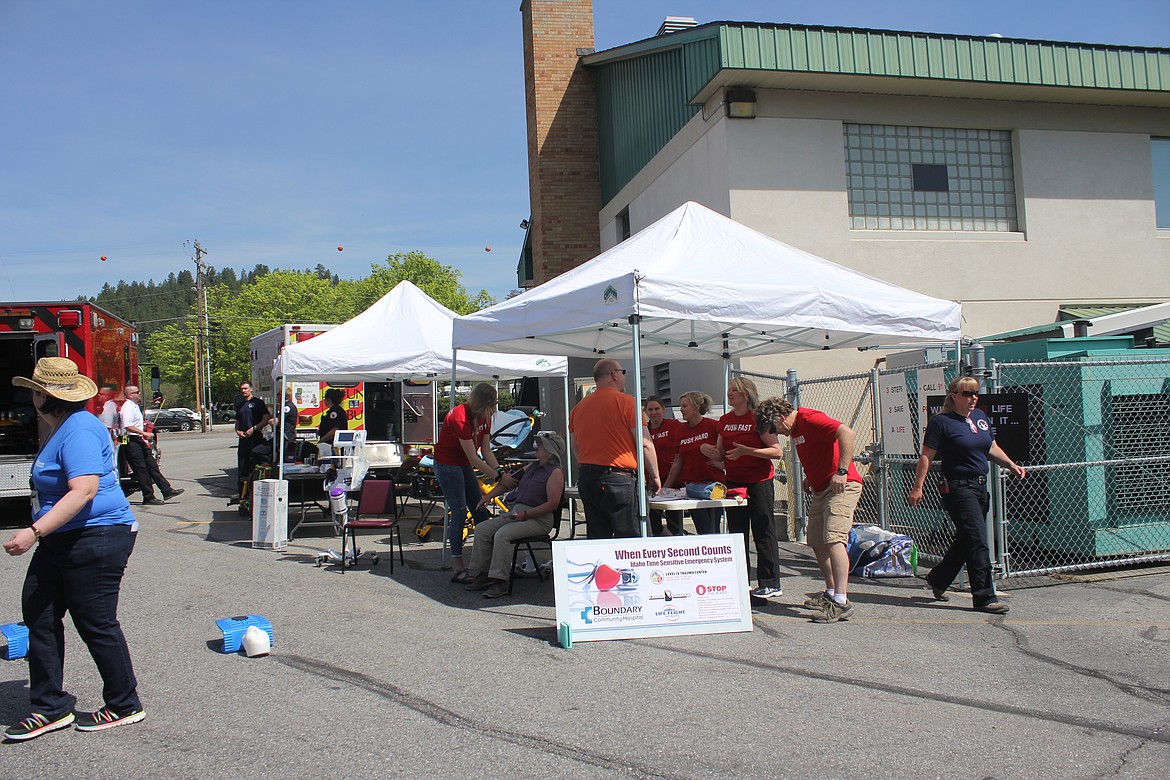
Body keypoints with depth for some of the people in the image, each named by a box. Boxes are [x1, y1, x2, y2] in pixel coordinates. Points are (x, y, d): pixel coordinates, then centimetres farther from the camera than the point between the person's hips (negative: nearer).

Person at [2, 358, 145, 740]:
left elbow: (84, 491, -30)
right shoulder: (61, 429, 15)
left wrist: (35, 531, -32)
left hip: (96, 538, -11)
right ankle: (51, 707, 21)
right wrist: (39, 533, 31)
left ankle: (125, 706, 14)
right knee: (39, 616, 11)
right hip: (59, 541, 11)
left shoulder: (79, 431, -20)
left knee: (96, 623, -1)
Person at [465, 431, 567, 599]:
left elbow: (553, 504, -16)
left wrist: (525, 514, -20)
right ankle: (481, 574, -1)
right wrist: (489, 495, 16)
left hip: (539, 519, -9)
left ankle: (500, 581, -26)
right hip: (516, 512, 9)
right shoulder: (531, 468, 21)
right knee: (481, 529, -3)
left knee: (502, 534, -30)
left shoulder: (555, 473, -7)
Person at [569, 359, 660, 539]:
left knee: (597, 539, 11)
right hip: (618, 479, -7)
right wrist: (654, 476, 1)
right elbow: (645, 443, -9)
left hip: (585, 478, 7)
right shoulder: (626, 402, -7)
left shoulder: (578, 407, 13)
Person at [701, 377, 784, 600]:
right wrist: (708, 451, -4)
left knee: (763, 532, -2)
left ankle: (771, 584, 4)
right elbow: (721, 455, 18)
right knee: (736, 533, 10)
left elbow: (777, 451, -14)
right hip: (733, 481, 7)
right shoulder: (725, 421, 10)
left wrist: (747, 451, -23)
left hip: (759, 481, -7)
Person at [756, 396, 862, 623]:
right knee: (817, 542, 13)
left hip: (841, 486, -10)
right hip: (820, 489, 10)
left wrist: (842, 471, -31)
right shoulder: (794, 428, 13)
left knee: (833, 539, -19)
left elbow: (848, 434, -30)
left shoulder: (810, 419, -17)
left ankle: (841, 602, -21)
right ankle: (831, 593, 25)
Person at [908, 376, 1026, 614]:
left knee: (966, 541, 15)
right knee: (978, 541, -11)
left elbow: (992, 448, 25)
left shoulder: (981, 417, 14)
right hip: (958, 487, -8)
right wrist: (918, 487, -16)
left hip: (980, 487, 8)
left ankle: (937, 579, 33)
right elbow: (926, 456, -11)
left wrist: (1011, 464, 10)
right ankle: (985, 597, -6)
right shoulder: (941, 422, -8)